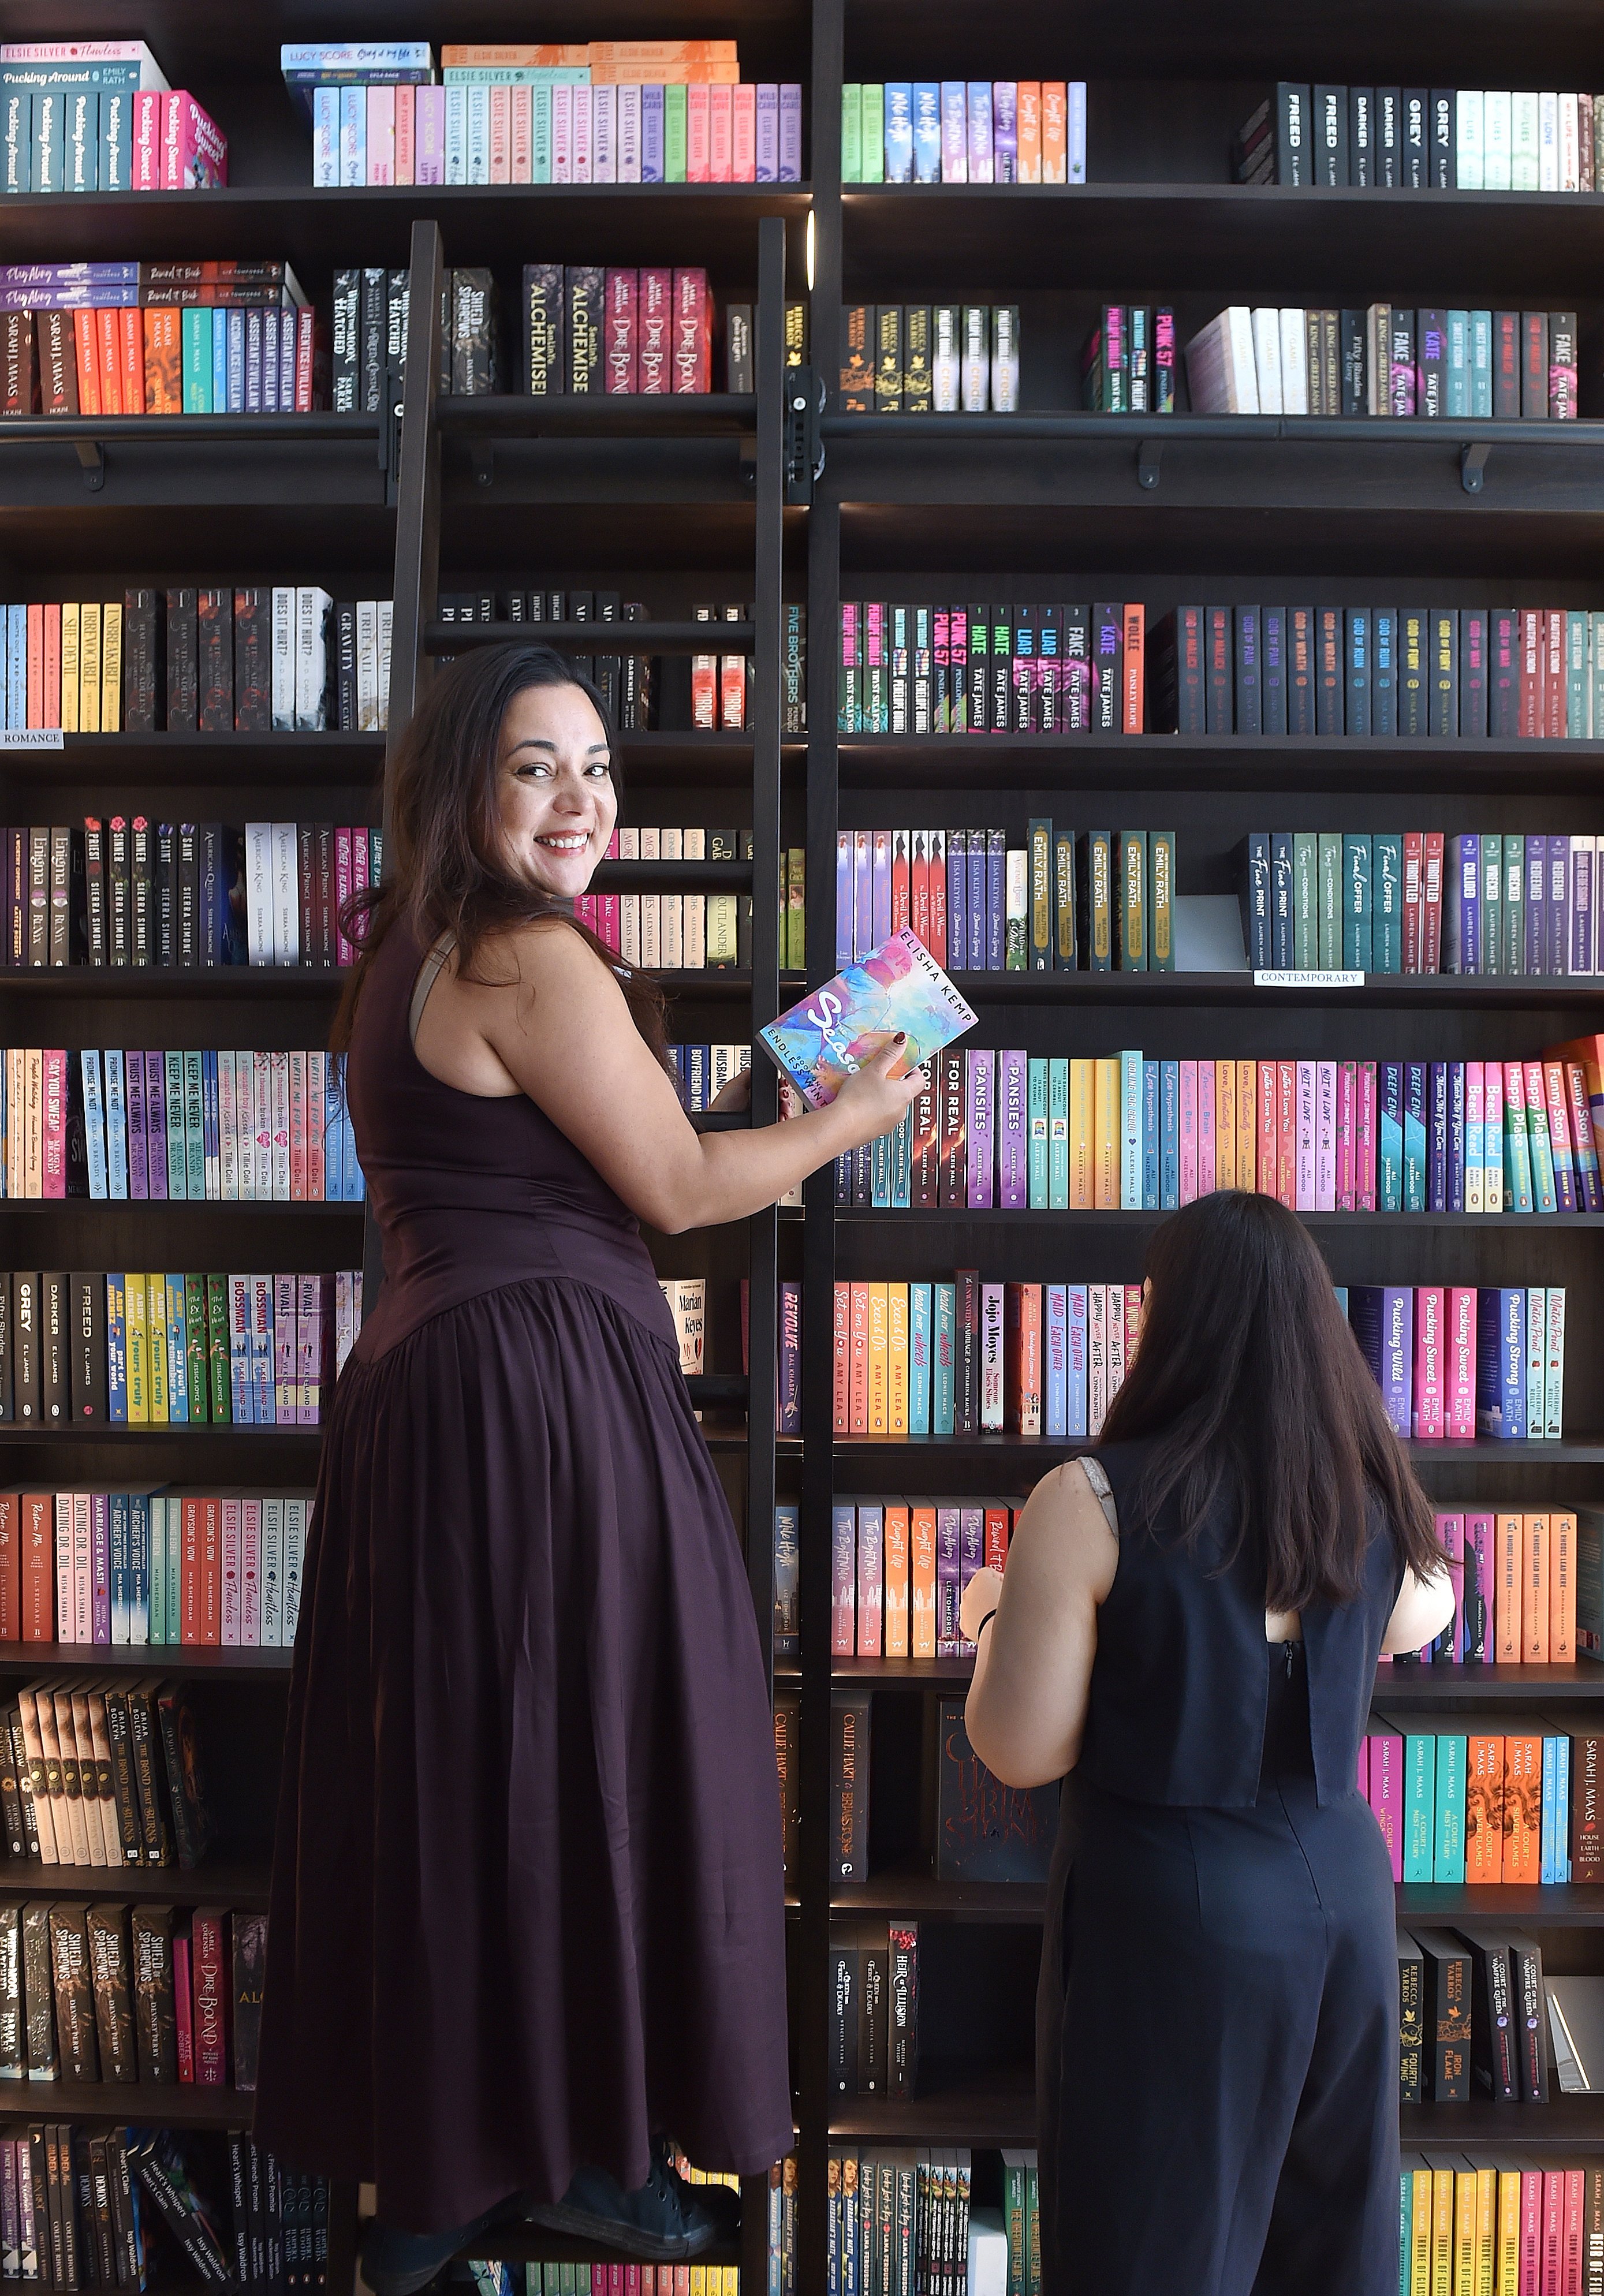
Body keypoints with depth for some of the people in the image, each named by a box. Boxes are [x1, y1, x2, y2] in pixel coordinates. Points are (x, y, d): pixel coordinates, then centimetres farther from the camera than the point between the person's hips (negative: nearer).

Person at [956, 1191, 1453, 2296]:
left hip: (1173, 1911, -5)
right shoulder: (1370, 1493, -3)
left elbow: (1024, 1750, -15)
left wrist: (1003, 1619, 3)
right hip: (1343, 1882, 5)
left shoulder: (1091, 1502, -19)